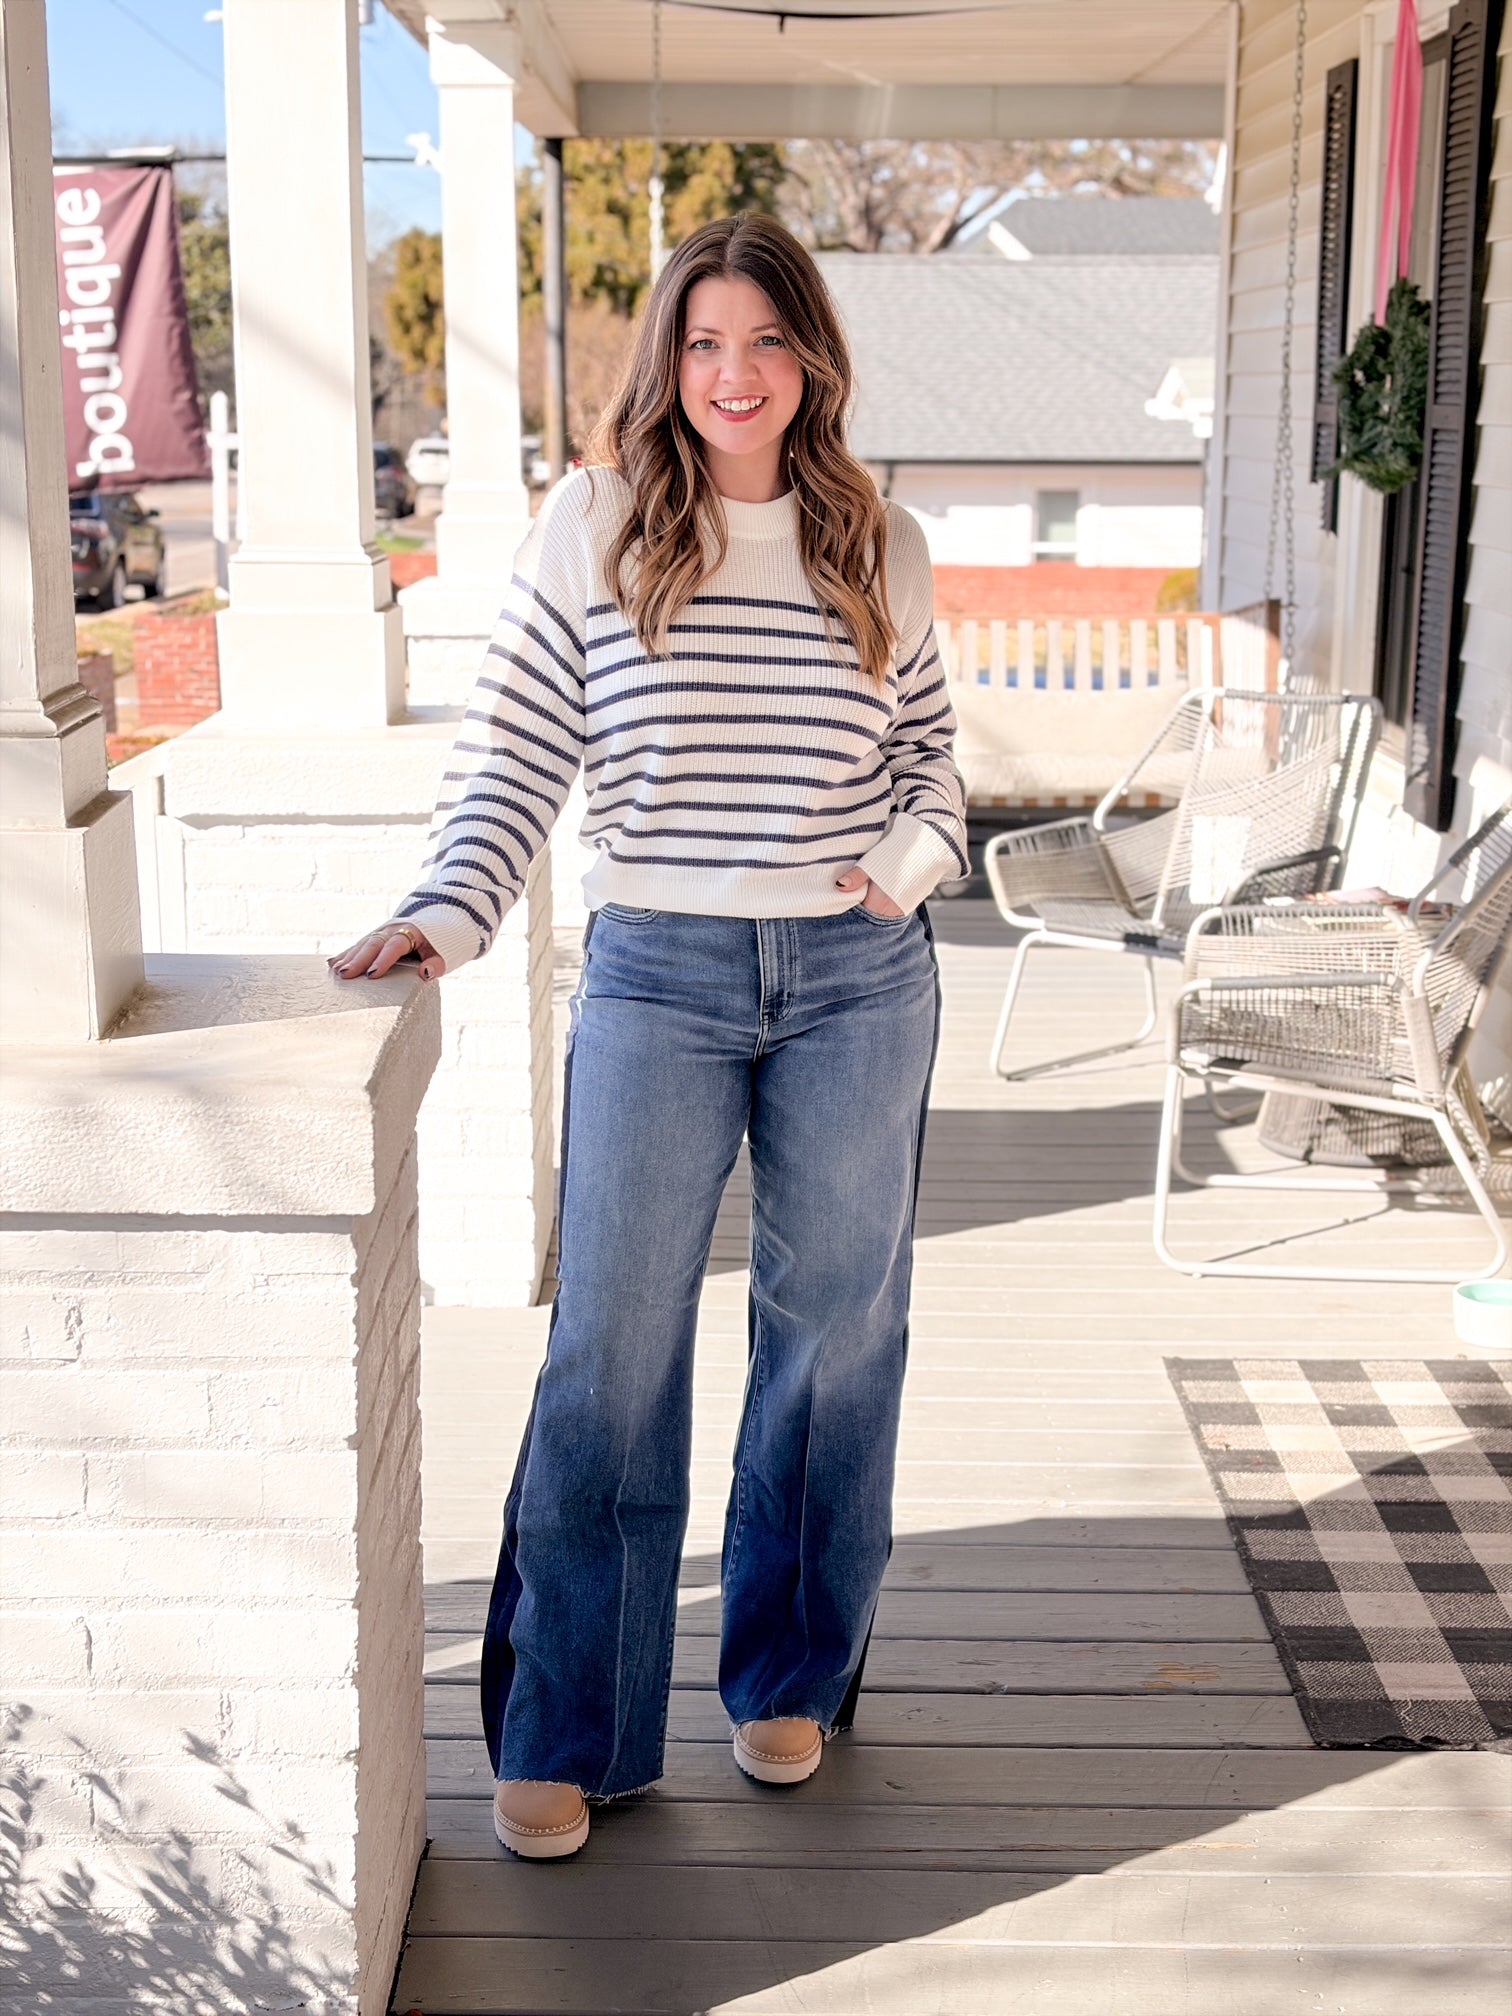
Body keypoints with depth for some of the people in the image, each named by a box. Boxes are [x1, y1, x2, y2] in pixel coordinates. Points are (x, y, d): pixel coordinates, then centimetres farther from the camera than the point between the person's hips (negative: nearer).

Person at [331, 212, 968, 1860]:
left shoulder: (881, 551, 5)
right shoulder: (589, 529, -1)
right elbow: (514, 753, -2)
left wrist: (911, 857, -6)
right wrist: (449, 911, -16)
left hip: (856, 979, 2)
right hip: (656, 978, -2)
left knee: (835, 1330, 11)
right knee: (612, 1351, -1)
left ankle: (789, 1674, 30)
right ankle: (567, 1735, 14)